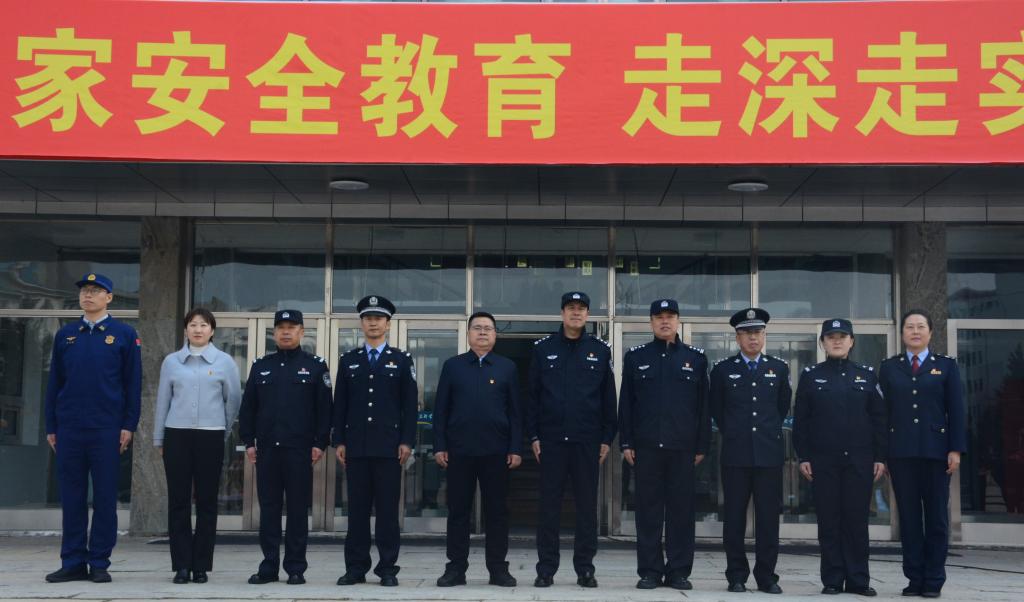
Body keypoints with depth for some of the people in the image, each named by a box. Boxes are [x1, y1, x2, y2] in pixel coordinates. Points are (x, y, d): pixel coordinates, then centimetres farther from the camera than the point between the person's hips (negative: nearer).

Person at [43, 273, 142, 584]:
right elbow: (54, 382, 12)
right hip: (69, 428, 3)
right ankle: (73, 563, 13)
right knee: (71, 497, 6)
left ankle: (99, 564, 10)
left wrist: (129, 425, -6)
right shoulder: (65, 335, 11)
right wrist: (51, 427, 7)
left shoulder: (124, 334, 2)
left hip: (107, 429, -3)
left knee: (105, 498, 2)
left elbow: (133, 383, 1)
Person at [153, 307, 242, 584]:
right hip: (177, 436, 1)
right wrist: (159, 440, 12)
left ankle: (201, 566, 10)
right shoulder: (171, 361, 6)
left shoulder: (225, 362, 2)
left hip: (210, 437, -1)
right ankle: (181, 565, 6)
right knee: (178, 501, 1)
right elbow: (163, 401, 11)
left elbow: (233, 400, 8)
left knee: (207, 502, 3)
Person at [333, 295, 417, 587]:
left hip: (389, 445, -2)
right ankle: (356, 568, 10)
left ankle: (388, 568, 6)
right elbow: (340, 404, 10)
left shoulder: (402, 360, 6)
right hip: (356, 445, 2)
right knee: (357, 508, 4)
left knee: (388, 508, 1)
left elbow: (410, 404, 2)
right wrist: (339, 441, 3)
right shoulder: (348, 360, 11)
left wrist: (407, 441, -6)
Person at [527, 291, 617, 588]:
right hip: (551, 439, 0)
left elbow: (609, 397, 6)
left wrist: (607, 438, 1)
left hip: (588, 441, 1)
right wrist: (533, 436, 0)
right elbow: (532, 395, 5)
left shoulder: (600, 350, 5)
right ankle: (546, 569, 10)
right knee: (549, 505, 3)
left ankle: (585, 568, 14)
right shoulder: (543, 348, 5)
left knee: (587, 505, 5)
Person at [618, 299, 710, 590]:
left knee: (681, 509, 4)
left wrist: (702, 446, 2)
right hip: (646, 446, 0)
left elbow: (704, 405, 7)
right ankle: (649, 571, 10)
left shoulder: (696, 358, 7)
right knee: (648, 509, 3)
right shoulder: (635, 357, 8)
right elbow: (626, 403, 6)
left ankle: (679, 571, 12)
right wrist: (626, 443, 0)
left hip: (683, 447, 0)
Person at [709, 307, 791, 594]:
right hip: (735, 454, -1)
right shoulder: (723, 370, 5)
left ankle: (767, 577, 10)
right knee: (734, 517, 3)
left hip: (770, 453, 1)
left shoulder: (779, 369, 9)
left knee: (768, 517, 2)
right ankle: (736, 576, 11)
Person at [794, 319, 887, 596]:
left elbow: (879, 418, 7)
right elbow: (800, 420, 4)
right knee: (829, 521, 2)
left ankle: (858, 580, 9)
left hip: (860, 459, 1)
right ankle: (832, 580, 8)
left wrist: (880, 457, 1)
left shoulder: (867, 375, 9)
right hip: (823, 460, -1)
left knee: (857, 520, 3)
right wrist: (803, 456, -3)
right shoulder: (810, 375, 7)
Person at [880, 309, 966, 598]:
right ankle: (914, 578, 10)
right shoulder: (889, 368, 10)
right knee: (909, 516, 4)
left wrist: (956, 449, -5)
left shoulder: (946, 365, 7)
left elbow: (956, 410, 3)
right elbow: (882, 411, 7)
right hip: (901, 452, 1)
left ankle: (934, 580, 9)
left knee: (936, 516, 3)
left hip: (935, 451, -1)